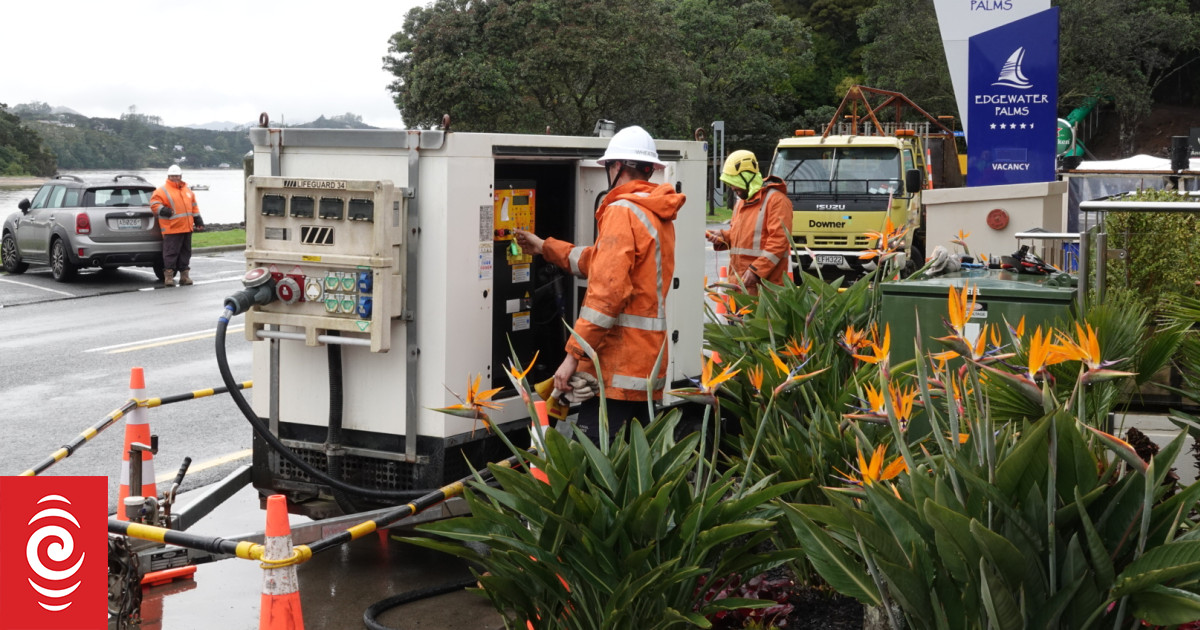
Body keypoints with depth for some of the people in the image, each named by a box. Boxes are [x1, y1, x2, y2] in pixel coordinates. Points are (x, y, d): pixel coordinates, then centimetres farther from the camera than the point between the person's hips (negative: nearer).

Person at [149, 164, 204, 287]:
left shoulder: (187, 190, 18)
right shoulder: (162, 190, -2)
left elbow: (193, 206, 24)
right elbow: (154, 203, -7)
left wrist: (198, 220, 21)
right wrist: (162, 210, -25)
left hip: (187, 227, 7)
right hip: (171, 229, -6)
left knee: (185, 252, 10)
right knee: (171, 252, -9)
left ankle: (185, 275, 16)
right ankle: (168, 276, -5)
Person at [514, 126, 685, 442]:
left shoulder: (622, 211, -12)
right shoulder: (658, 215, 17)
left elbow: (607, 291, -21)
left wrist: (574, 355, -20)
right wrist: (544, 247, 36)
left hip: (617, 365, -10)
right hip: (648, 359, 10)